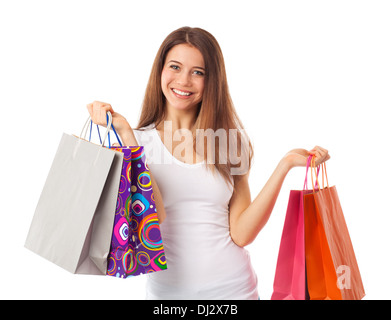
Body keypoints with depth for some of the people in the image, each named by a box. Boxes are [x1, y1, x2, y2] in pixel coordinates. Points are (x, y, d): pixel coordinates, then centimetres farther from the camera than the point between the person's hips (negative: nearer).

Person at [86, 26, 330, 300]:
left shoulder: (231, 140, -1)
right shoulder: (139, 140, -6)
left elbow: (241, 233, -8)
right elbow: (153, 221, -20)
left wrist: (285, 165, -13)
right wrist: (125, 134, -21)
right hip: (167, 288, -1)